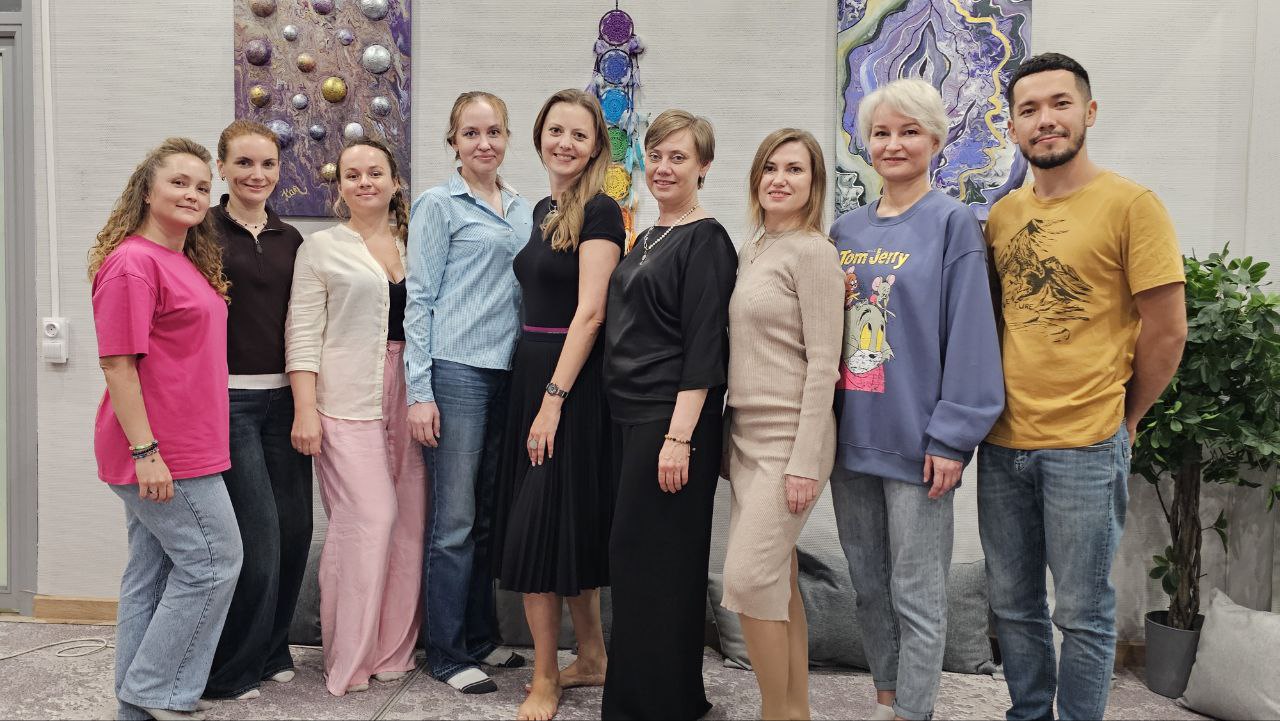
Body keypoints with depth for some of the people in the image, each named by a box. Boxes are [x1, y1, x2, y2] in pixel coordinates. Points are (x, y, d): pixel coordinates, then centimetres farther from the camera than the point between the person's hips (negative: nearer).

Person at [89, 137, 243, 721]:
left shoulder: (189, 263, 15)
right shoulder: (132, 263, -14)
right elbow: (117, 363, -18)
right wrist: (145, 451, -21)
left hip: (182, 448, 9)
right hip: (161, 452, -9)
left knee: (154, 572, 14)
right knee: (213, 562, -3)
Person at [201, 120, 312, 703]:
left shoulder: (289, 239, 13)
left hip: (282, 397, 5)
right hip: (226, 398, -5)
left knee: (294, 529, 6)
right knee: (258, 537, -6)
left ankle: (271, 650, 27)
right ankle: (231, 672, 14)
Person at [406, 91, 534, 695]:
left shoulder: (523, 210, 16)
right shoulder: (438, 205, -1)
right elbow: (419, 300, -6)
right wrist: (419, 392, -12)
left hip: (508, 372, 6)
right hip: (456, 372, -6)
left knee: (488, 515, 13)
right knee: (455, 518, -1)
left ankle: (479, 637, 26)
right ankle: (446, 652, 12)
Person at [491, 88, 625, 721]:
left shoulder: (599, 211, -10)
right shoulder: (543, 209, 15)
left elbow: (589, 311, -17)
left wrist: (554, 398, -20)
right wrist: (535, 389, 11)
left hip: (574, 381, -8)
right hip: (531, 370, 8)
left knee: (539, 526, -4)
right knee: (568, 524, 14)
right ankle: (592, 657, 29)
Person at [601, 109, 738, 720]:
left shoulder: (706, 241, -9)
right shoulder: (646, 240, 17)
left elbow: (704, 348, -16)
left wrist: (680, 436, -21)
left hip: (674, 420, -9)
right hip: (630, 416, 9)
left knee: (651, 560, -3)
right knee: (632, 554, 13)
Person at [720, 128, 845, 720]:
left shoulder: (813, 251, -10)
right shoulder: (750, 252, 13)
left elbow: (823, 364, -15)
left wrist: (805, 462, -19)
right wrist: (732, 435, 14)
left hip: (788, 437, -8)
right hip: (744, 433, 8)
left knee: (751, 577, -7)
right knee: (777, 580, 13)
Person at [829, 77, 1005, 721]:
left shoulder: (952, 223, -5)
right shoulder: (847, 230, 12)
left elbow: (969, 333, -11)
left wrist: (951, 436, -16)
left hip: (914, 439, -6)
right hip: (851, 431, 6)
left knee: (916, 594, 4)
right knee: (868, 584, 16)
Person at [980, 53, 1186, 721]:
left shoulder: (1131, 204, -7)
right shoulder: (1001, 214, 8)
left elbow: (1166, 331, -6)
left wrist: (1123, 417, 2)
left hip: (1085, 448, -5)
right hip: (1003, 442, 5)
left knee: (1081, 614, 7)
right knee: (1013, 605, 16)